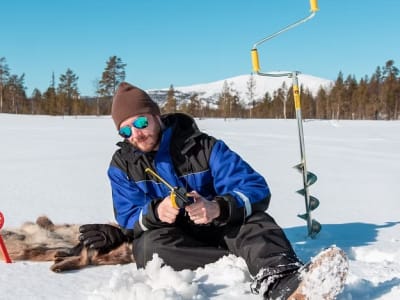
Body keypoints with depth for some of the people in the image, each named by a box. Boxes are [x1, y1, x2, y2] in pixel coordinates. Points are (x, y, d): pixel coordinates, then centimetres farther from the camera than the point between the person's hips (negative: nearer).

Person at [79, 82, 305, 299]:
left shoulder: (204, 146, -9)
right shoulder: (122, 164, -1)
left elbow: (257, 190, -17)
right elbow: (129, 219, -7)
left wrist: (218, 208, -38)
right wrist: (155, 212, -32)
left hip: (216, 230, -1)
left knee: (256, 222, -30)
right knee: (151, 246, -33)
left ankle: (279, 279, -60)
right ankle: (254, 267, -35)